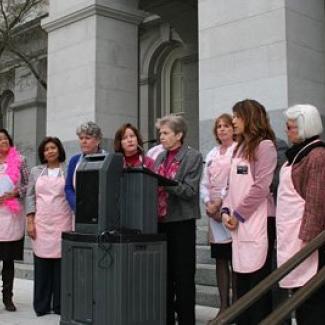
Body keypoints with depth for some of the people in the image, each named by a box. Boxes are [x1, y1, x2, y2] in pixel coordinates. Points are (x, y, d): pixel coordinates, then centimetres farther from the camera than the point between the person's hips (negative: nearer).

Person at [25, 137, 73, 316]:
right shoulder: (36, 171, 12)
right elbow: (30, 196, 9)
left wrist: (74, 223, -1)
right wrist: (30, 222, 0)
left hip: (62, 224, -1)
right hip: (41, 224, 2)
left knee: (61, 264, -2)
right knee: (41, 265, 1)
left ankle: (59, 306, 8)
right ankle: (41, 306, 10)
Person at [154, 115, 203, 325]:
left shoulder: (193, 157, -4)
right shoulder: (160, 157, 14)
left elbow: (190, 191, -13)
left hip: (181, 222, -6)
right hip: (161, 221, 6)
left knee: (183, 276, 1)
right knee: (164, 274, 13)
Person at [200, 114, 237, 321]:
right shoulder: (212, 154, 18)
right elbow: (205, 183, 15)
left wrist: (220, 202, -13)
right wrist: (208, 203, -2)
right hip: (213, 211, 6)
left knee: (234, 260, -6)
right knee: (220, 259, 8)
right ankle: (224, 305, 14)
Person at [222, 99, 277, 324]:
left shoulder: (265, 146, -6)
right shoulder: (240, 148, 19)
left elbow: (261, 187, -14)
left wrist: (238, 215, -11)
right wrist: (226, 210, 4)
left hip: (256, 223, -8)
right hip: (239, 224, 8)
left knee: (258, 282, -2)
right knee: (242, 282, 11)